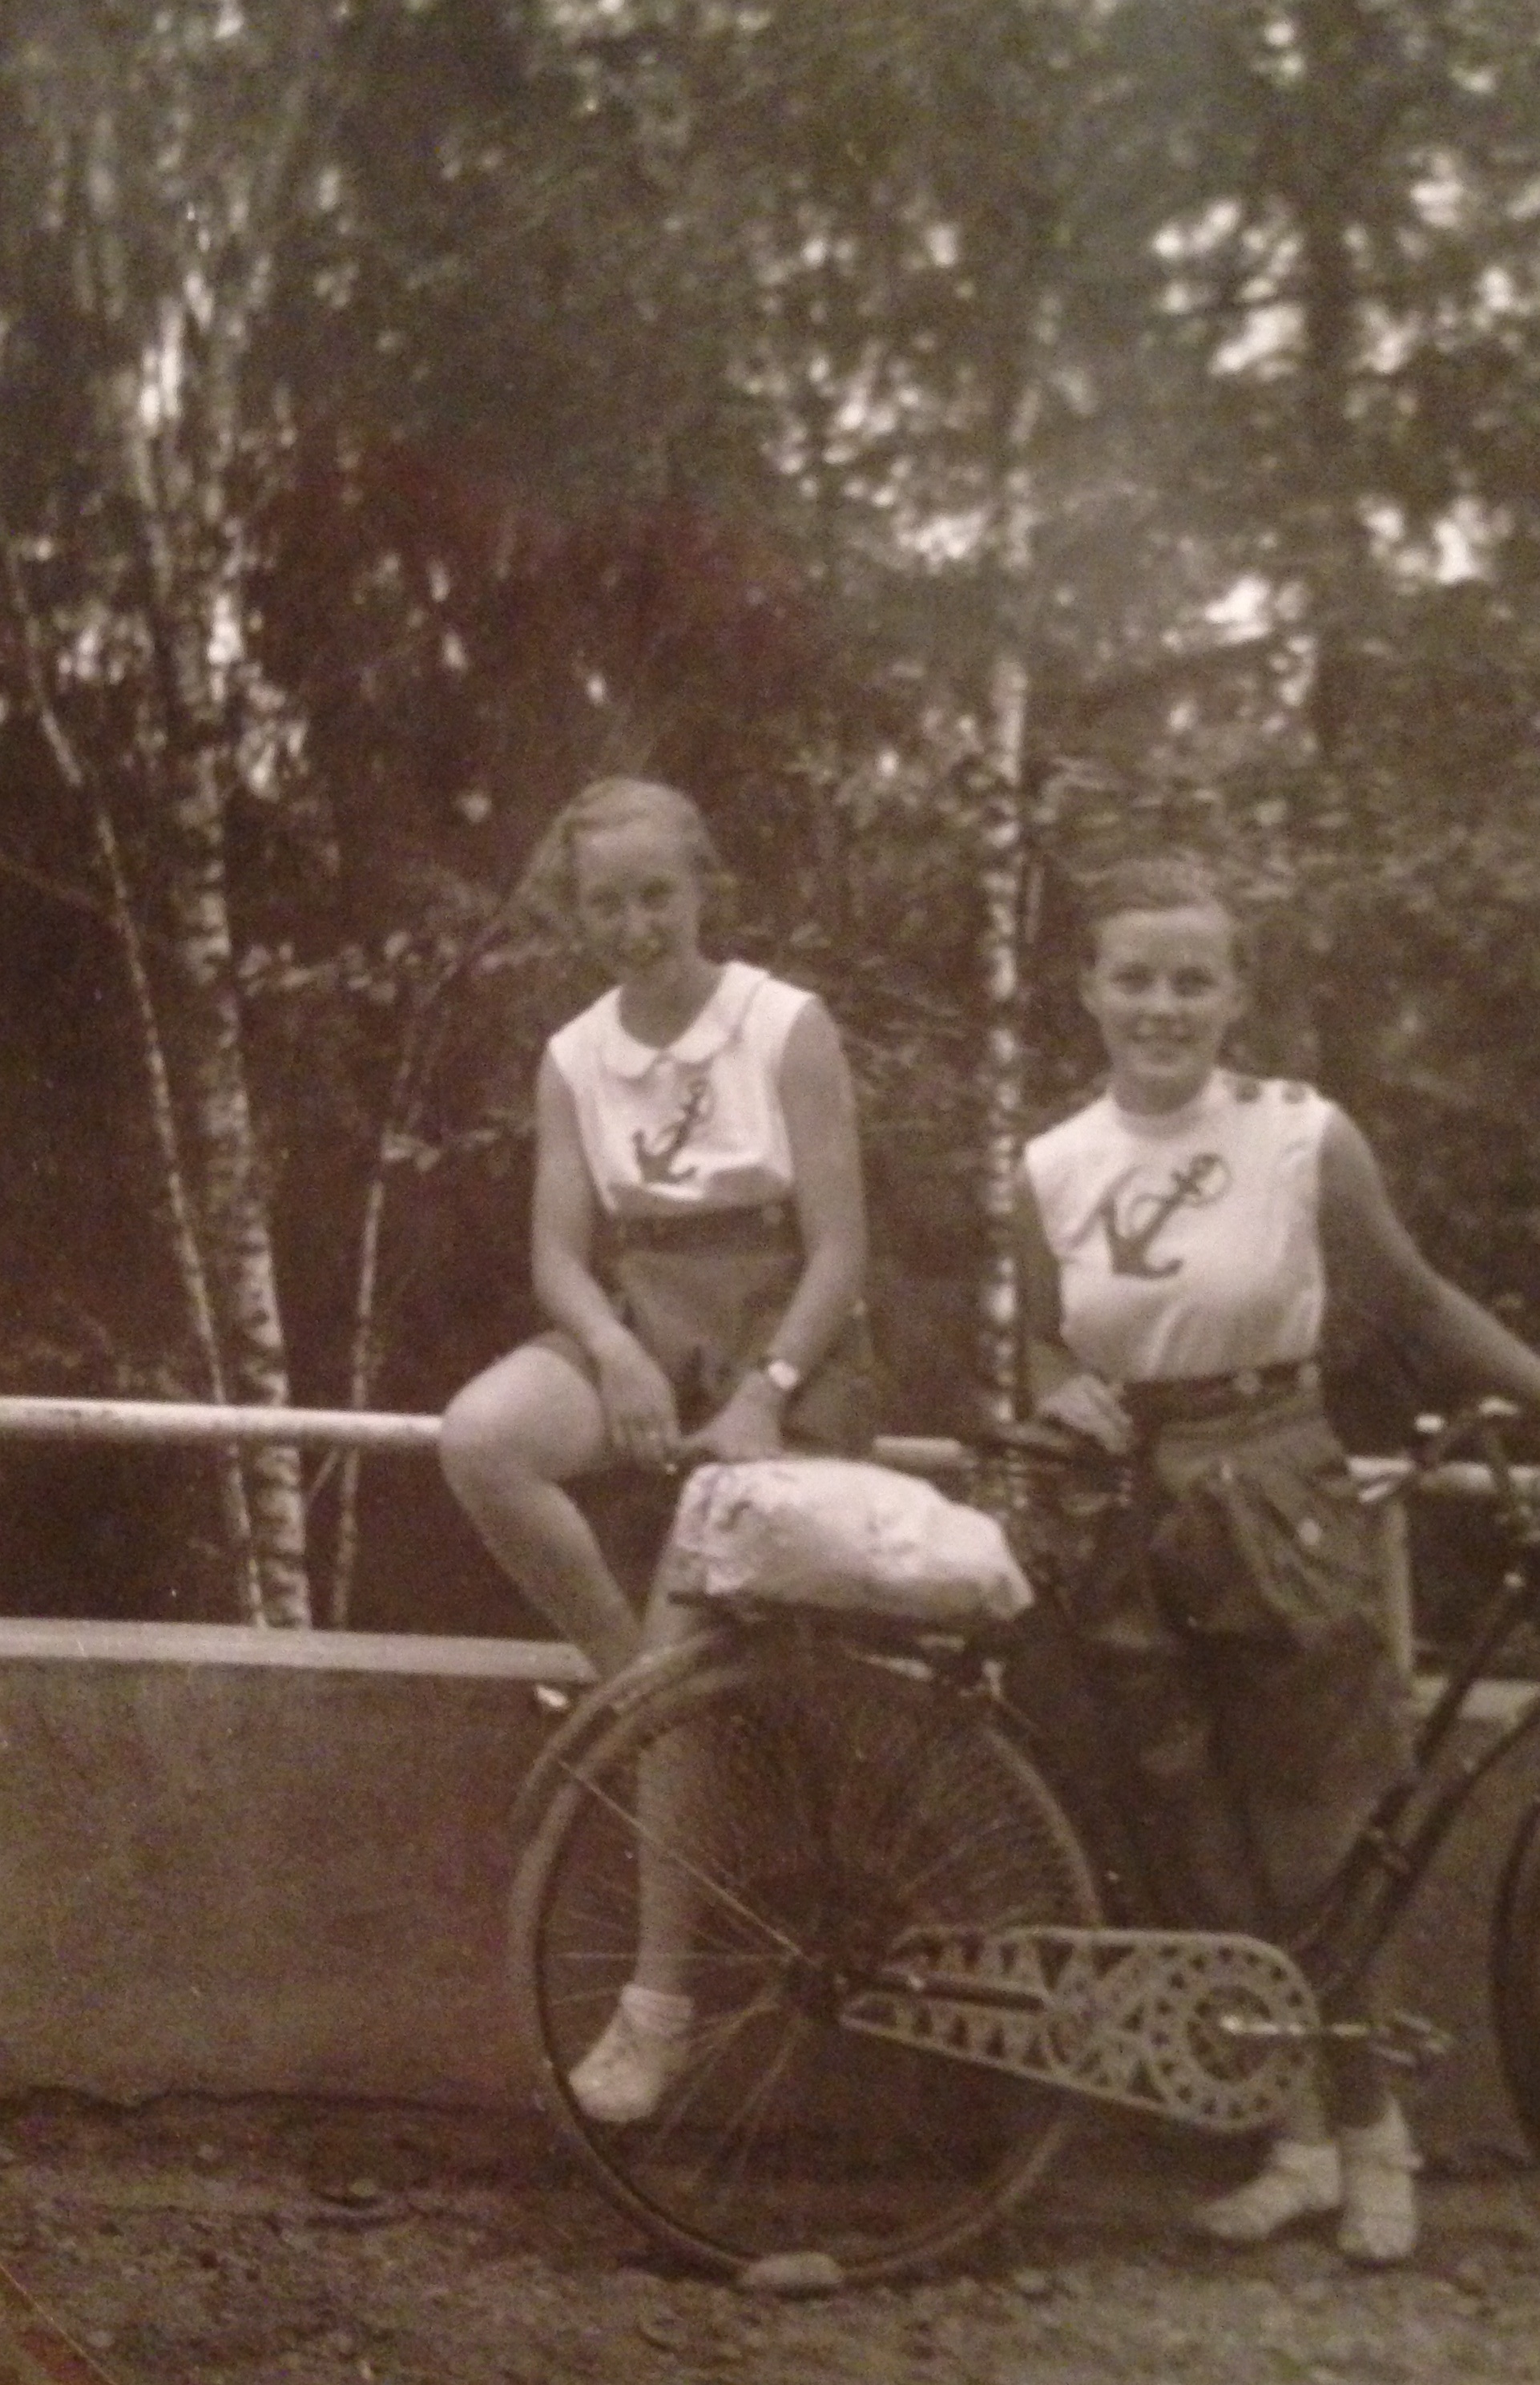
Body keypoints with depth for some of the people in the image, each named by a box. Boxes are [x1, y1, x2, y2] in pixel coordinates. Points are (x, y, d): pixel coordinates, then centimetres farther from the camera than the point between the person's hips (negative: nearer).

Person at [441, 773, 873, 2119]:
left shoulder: (787, 1027, -8)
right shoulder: (575, 1058, 4)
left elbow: (839, 1249, -10)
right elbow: (562, 1254, 1)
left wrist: (764, 1396, -21)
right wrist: (614, 1354, -20)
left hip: (783, 1351, -4)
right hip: (641, 1334, 4)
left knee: (686, 1653, -19)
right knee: (481, 1434, -31)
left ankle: (661, 1997, -7)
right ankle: (627, 1676, -11)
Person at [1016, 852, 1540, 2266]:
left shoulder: (1303, 1135, -6)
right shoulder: (1052, 1168, 2)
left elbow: (1409, 1302, 2)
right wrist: (1060, 1395, -9)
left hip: (1283, 1511, -3)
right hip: (1136, 1533, 3)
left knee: (1312, 1842, 1)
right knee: (1203, 1854, 8)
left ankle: (1364, 2126, 21)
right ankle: (1308, 2134, 24)